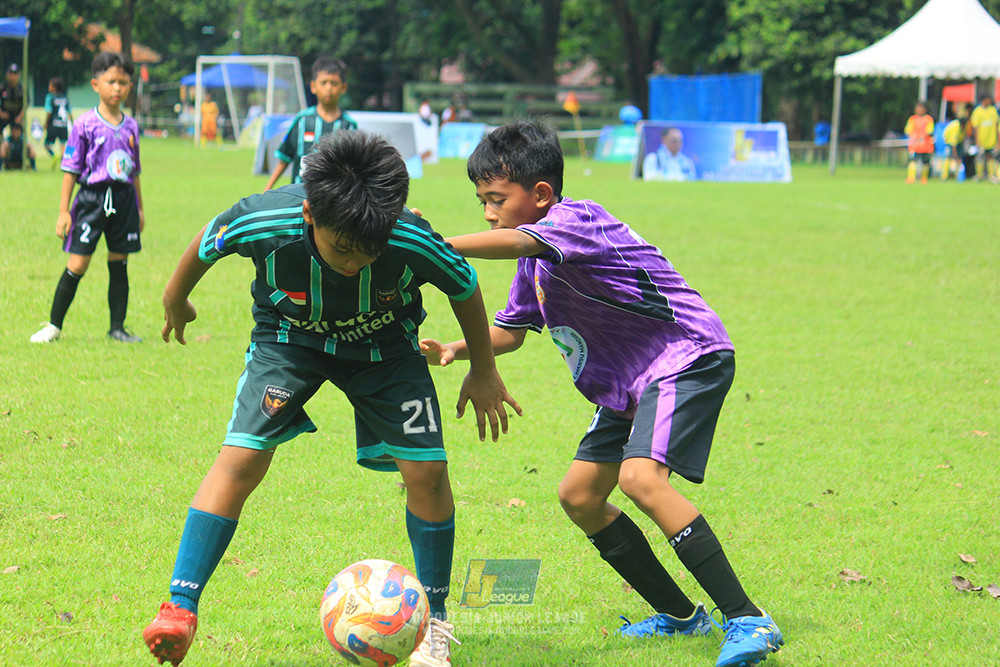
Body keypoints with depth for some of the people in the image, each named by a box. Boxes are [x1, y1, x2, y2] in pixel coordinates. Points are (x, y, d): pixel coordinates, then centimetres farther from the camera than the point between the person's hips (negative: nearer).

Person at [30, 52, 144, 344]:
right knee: (77, 265, -5)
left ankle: (117, 327, 17)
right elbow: (71, 169, -4)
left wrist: (139, 209, 18)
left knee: (119, 264, 8)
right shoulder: (86, 124, -6)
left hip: (123, 199, 4)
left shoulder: (131, 126, 8)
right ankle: (54, 325, 5)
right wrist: (63, 211, -6)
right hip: (92, 198, -4)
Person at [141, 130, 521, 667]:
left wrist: (483, 373, 2)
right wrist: (176, 300, 9)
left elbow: (464, 287, -11)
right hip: (289, 338, 0)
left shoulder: (413, 243, -35)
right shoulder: (264, 223, -35)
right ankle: (179, 612, -11)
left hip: (383, 344, 1)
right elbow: (207, 242, -10)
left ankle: (433, 620, 12)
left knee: (427, 471, -9)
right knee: (240, 460, -17)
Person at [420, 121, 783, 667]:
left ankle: (748, 621, -28)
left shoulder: (576, 219, -19)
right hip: (628, 383, 11)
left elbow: (513, 243, -40)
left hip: (687, 357, -11)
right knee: (579, 497, 10)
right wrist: (455, 349, 3)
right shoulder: (534, 261, 11)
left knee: (640, 477, -29)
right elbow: (509, 333, 22)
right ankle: (680, 615, 22)